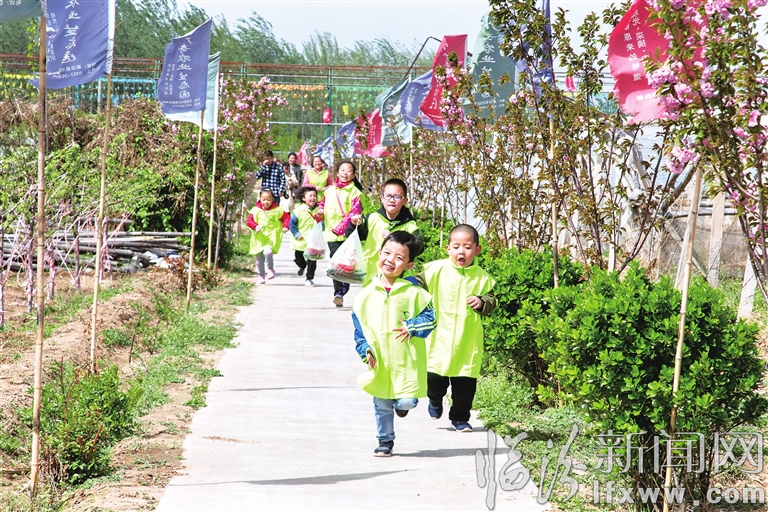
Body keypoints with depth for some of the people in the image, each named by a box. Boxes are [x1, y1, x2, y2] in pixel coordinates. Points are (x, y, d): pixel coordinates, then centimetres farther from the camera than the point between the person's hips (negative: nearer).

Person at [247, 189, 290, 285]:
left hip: (271, 239, -3)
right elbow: (249, 221, -3)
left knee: (267, 252, -27)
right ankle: (261, 276, 24)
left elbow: (287, 217, 9)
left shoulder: (277, 210, 1)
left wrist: (285, 226, -8)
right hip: (259, 239, 3)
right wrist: (255, 226, -23)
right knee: (259, 259, 8)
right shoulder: (255, 210, 2)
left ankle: (270, 270, -5)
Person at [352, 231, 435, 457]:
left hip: (407, 361, -2)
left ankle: (402, 403, 30)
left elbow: (430, 317, -3)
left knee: (408, 401, -6)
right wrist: (365, 349, -4)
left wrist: (411, 327, -17)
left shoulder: (413, 293, -7)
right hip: (379, 362, 2)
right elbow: (359, 327, 7)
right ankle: (385, 441, 26)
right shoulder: (367, 295, 0)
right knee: (382, 405, 9)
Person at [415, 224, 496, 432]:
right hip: (439, 339, -1)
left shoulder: (482, 277, 0)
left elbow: (491, 302, 5)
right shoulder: (436, 270, -4)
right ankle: (435, 400, 37)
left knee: (465, 382, 5)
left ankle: (460, 417, 23)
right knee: (435, 376, 3)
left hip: (467, 343, 1)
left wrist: (482, 303, -15)